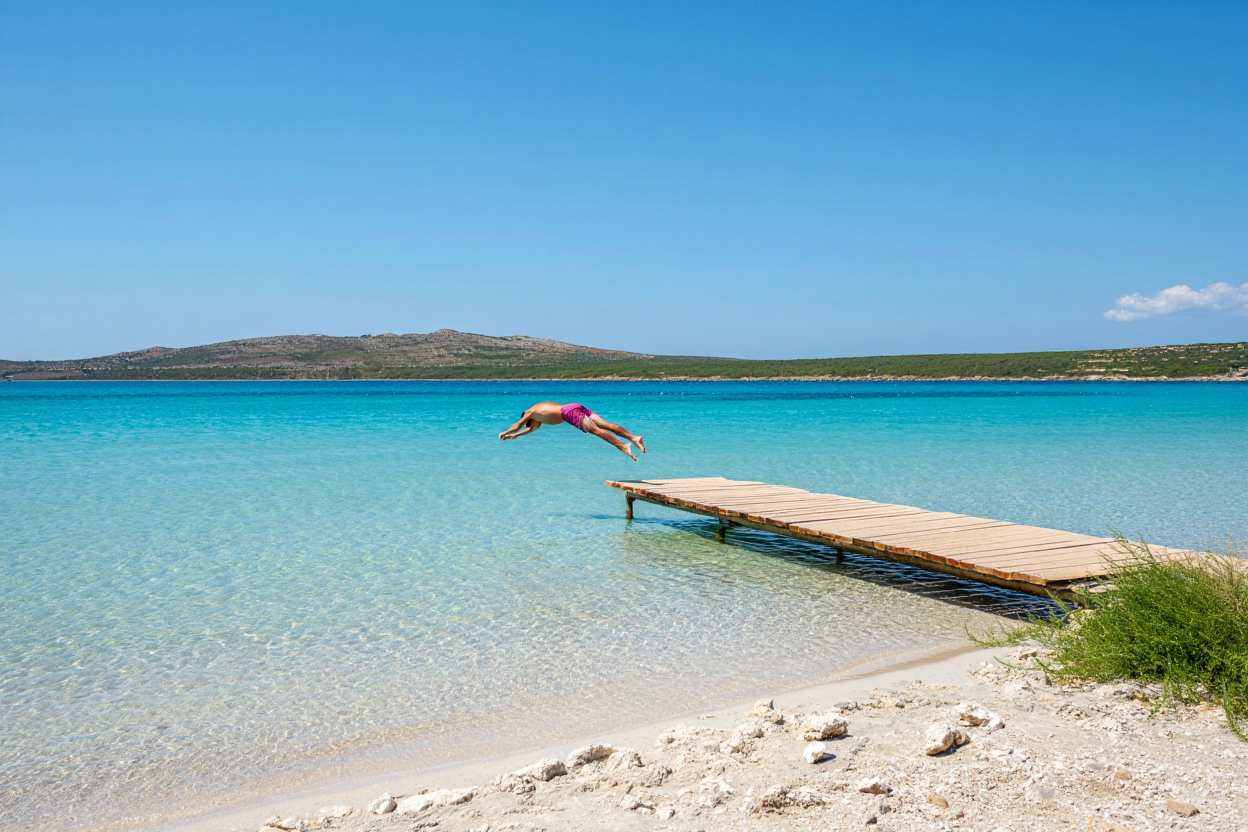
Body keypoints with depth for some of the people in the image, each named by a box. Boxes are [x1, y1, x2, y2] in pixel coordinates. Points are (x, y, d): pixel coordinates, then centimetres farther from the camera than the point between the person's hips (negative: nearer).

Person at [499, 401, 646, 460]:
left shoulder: (531, 412, 17)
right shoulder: (542, 409, 40)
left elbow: (517, 425, 25)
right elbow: (532, 428, 54)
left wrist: (505, 433, 43)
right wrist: (514, 436, 60)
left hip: (570, 412, -8)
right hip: (579, 407, 8)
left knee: (597, 431, -21)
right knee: (606, 425, -7)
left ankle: (623, 446, -36)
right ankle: (633, 438, -22)